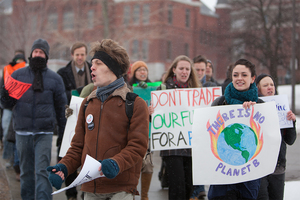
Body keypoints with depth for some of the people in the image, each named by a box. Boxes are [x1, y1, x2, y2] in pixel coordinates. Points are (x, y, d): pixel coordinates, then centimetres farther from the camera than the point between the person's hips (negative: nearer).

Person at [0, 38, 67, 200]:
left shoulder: (54, 78, 7)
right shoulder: (18, 75, 7)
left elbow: (61, 107, 11)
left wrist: (63, 132, 8)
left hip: (44, 133, -1)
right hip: (22, 132, 2)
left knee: (42, 171, -8)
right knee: (26, 171, 9)